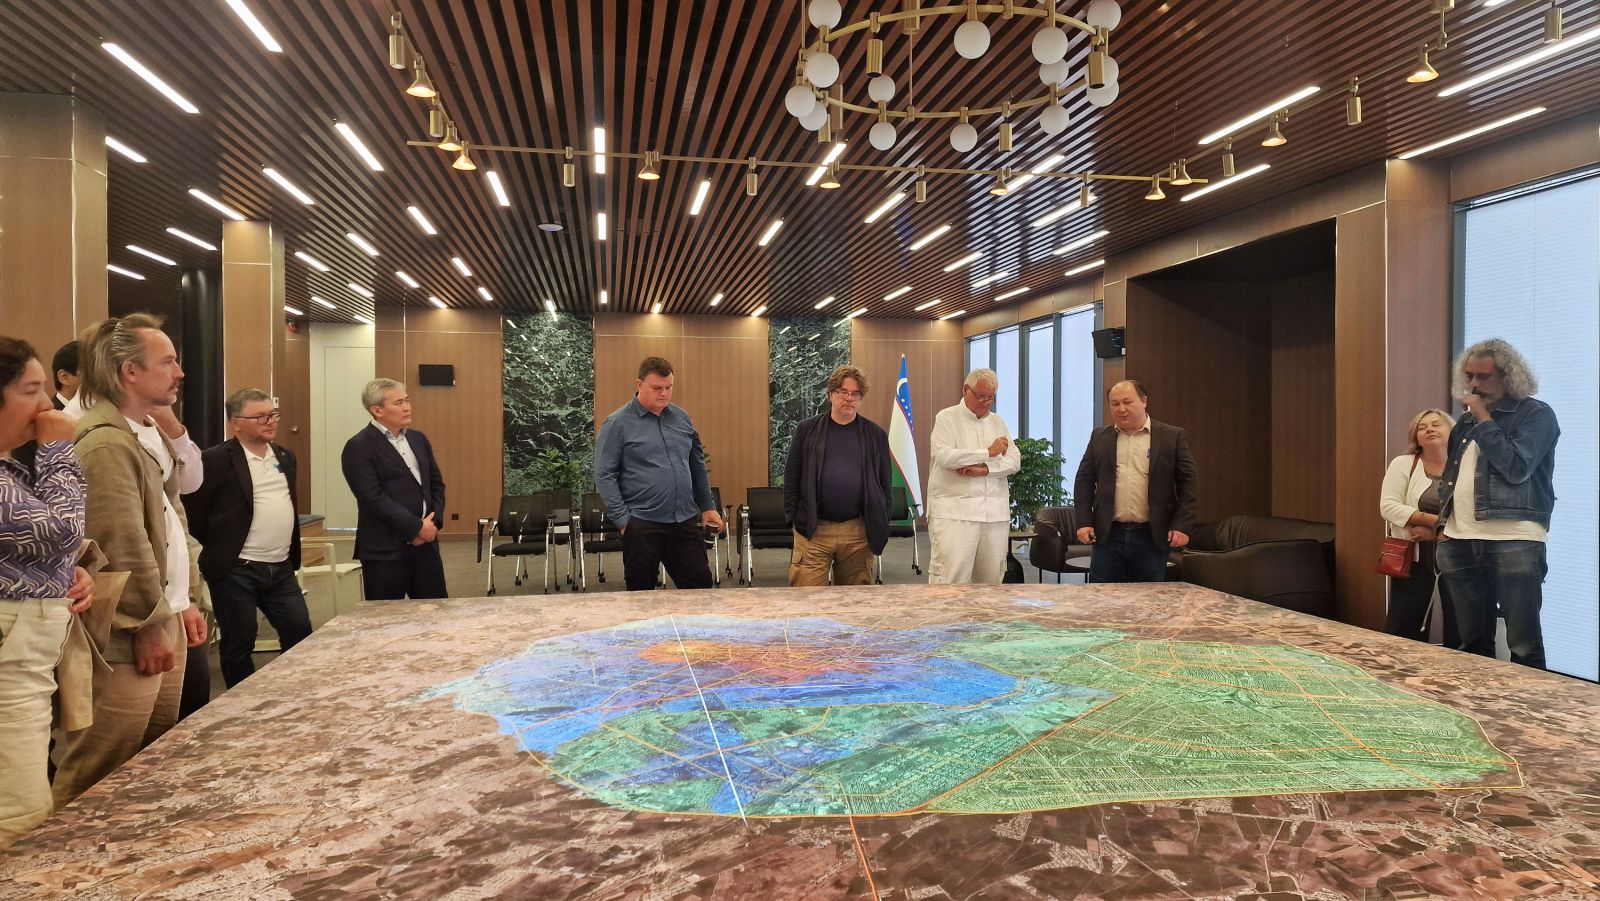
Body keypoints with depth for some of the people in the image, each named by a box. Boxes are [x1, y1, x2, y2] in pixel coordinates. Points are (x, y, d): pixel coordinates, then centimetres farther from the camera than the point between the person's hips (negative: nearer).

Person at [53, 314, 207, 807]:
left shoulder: (152, 434, 14)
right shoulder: (106, 443, -18)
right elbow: (123, 546, -20)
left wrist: (183, 602, 16)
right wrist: (149, 625, -15)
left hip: (164, 622, 10)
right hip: (128, 637, -10)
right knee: (98, 785, 0)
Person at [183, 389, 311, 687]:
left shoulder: (285, 457, 11)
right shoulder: (216, 460, -11)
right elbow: (193, 512, -9)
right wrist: (219, 548, -2)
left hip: (281, 568, 6)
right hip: (236, 571, -6)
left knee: (300, 633, 8)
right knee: (239, 644, 5)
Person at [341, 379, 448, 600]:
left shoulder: (418, 439, 13)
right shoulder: (359, 447, -8)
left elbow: (436, 483, 15)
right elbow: (373, 498, -17)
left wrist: (433, 522, -2)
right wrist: (417, 527, -16)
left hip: (426, 544, 6)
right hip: (385, 550, -6)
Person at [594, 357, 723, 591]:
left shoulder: (682, 417, 10)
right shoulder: (617, 423, -6)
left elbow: (697, 464, 18)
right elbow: (604, 476, -8)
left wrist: (708, 506, 14)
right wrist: (622, 519, -13)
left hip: (685, 521, 4)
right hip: (642, 524, -4)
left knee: (701, 585, 7)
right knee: (641, 593, 6)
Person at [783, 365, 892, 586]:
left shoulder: (876, 435, 8)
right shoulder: (807, 429, 5)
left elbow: (884, 483, 10)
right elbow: (791, 476, 6)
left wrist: (881, 525, 5)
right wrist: (793, 517, -1)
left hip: (859, 532, 2)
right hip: (813, 530, -1)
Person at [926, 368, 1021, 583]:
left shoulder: (997, 421, 19)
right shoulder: (947, 418, 3)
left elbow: (1014, 461, 10)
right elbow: (944, 456, -14)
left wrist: (985, 469, -9)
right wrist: (988, 453, -5)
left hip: (996, 514, 5)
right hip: (955, 511, -5)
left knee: (992, 577, 6)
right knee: (952, 576, -13)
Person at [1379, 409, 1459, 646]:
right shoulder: (1403, 464, 1)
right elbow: (1388, 507, -10)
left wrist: (1436, 532, -17)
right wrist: (1435, 520, -17)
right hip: (1413, 557, -1)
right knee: (1401, 629, 1)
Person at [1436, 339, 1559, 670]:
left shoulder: (1536, 415, -1)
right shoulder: (1467, 421, 19)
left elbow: (1516, 468, -16)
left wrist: (1484, 420, -10)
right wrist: (1445, 524, 14)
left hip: (1512, 540, -6)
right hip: (1460, 542, 6)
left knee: (1524, 645, -5)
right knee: (1473, 642, 11)